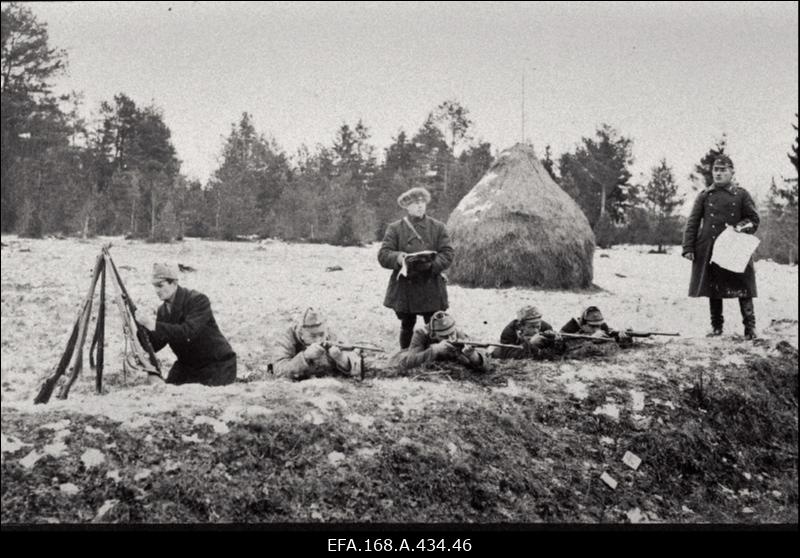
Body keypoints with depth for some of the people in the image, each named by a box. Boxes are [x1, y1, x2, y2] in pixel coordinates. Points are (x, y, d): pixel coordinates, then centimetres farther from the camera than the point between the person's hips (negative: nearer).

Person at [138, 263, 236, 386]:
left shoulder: (198, 300, -20)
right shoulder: (162, 310, 1)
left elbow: (187, 332, -34)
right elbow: (154, 346, -1)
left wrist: (155, 325, -39)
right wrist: (145, 326, -20)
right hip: (187, 365, 7)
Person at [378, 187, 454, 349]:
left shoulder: (438, 227, 6)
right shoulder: (395, 228, 4)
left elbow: (447, 255, -2)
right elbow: (383, 255, -4)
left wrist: (430, 264, -21)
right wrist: (400, 258, -25)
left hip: (431, 289, 0)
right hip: (404, 289, 0)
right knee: (407, 327, 11)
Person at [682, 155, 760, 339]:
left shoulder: (741, 195, 6)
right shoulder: (704, 196, 7)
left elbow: (754, 220, 8)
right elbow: (692, 223, 4)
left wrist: (740, 227, -13)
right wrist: (688, 248, -4)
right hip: (710, 250, 1)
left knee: (743, 289, -3)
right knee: (713, 289, 6)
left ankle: (750, 327, 4)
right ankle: (717, 327, 16)